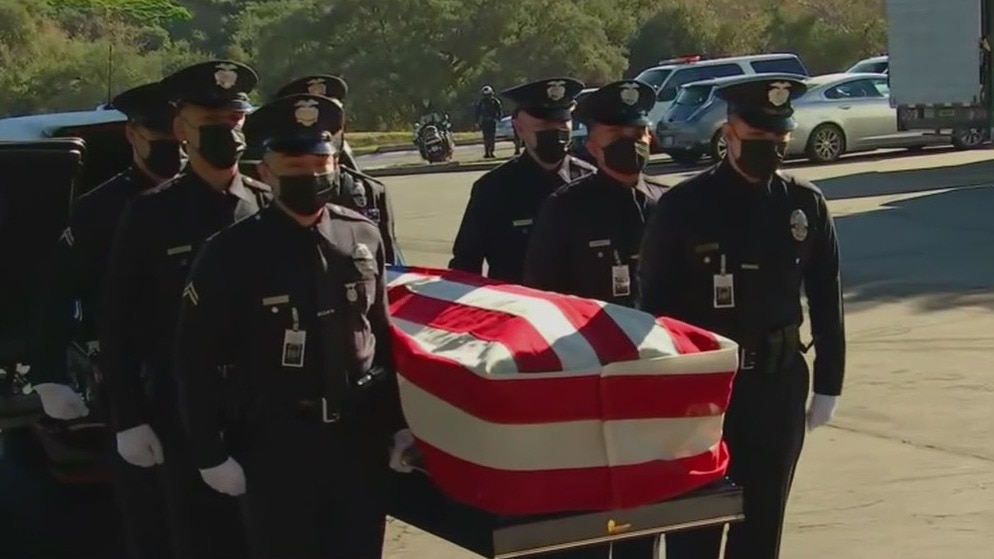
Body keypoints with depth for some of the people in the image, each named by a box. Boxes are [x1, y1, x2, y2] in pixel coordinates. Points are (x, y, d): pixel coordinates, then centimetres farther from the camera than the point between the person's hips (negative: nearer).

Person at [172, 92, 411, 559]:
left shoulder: (364, 237, 4)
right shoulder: (232, 252, -9)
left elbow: (384, 338, 10)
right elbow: (196, 359, -7)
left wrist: (398, 424, 10)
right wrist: (212, 454, -8)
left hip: (360, 439, 4)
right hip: (276, 448, -3)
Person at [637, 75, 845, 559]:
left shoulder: (807, 205, 2)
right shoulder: (683, 205, -6)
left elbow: (826, 301, 7)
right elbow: (655, 305, -4)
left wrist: (827, 385, 6)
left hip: (779, 386, 3)